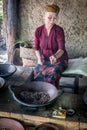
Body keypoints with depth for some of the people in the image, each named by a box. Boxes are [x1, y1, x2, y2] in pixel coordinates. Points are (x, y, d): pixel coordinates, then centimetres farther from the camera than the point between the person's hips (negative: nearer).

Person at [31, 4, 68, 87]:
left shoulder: (59, 30, -16)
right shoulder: (38, 30, -6)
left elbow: (61, 48, -23)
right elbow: (36, 47, 5)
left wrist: (55, 56, -43)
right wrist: (39, 58, -12)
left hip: (59, 59, -2)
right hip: (45, 59, 3)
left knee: (52, 73, -32)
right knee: (36, 72, -25)